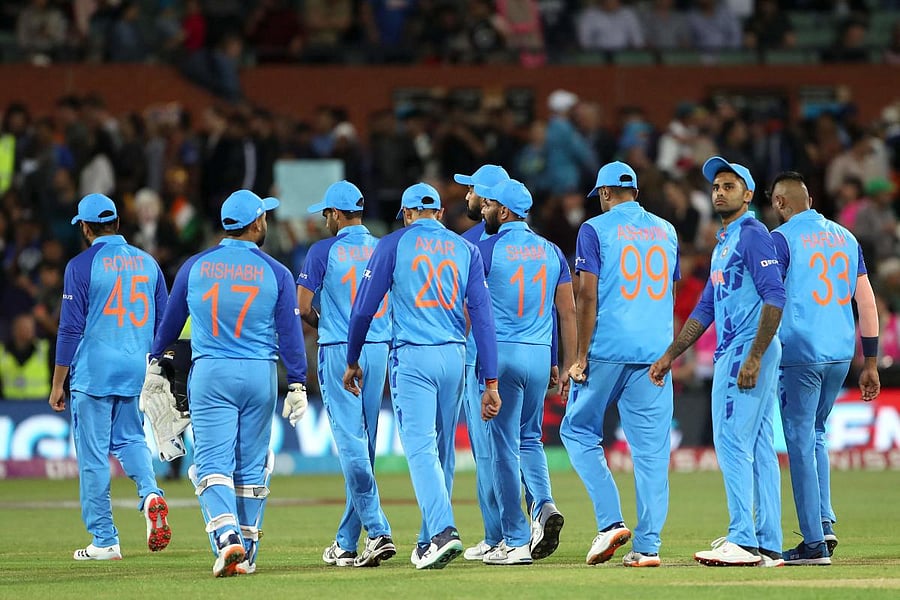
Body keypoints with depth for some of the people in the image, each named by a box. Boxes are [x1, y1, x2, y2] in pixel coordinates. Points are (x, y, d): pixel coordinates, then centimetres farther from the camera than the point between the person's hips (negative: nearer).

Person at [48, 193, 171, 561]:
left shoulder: (82, 265, -7)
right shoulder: (147, 263, 8)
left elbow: (71, 329, -8)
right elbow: (163, 323, 11)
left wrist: (57, 384, -3)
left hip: (94, 374, -5)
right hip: (139, 373, 5)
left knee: (93, 454, 1)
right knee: (130, 439, 19)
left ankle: (104, 541, 2)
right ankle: (150, 494, -10)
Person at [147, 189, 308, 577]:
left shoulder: (195, 266, 3)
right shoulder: (276, 273, -1)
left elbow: (171, 319, 14)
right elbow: (290, 333, -4)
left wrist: (156, 358, 31)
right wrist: (297, 385, -2)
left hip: (210, 374, 0)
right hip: (260, 374, 0)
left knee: (213, 462, -6)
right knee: (251, 466, 10)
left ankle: (226, 536, -27)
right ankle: (247, 551, 16)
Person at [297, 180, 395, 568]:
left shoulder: (324, 252, -5)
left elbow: (303, 307, -6)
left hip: (339, 351, -5)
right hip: (380, 349, 5)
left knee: (351, 444, -8)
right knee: (364, 446, 10)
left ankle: (378, 531, -23)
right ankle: (347, 543, 16)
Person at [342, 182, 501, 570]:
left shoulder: (394, 245, 3)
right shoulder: (465, 250, 11)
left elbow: (364, 308, 1)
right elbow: (483, 316, 4)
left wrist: (352, 362, 14)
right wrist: (490, 382, 2)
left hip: (412, 358, -4)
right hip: (455, 357, 4)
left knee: (420, 447, -10)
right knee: (442, 450, 14)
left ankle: (443, 531, -28)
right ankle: (429, 541, 21)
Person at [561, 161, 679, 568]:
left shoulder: (596, 229, -2)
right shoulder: (666, 231, 13)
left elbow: (588, 296, -9)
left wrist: (580, 357, -8)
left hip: (607, 350, -4)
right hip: (656, 352, 4)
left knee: (578, 430, 11)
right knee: (651, 447, 3)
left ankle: (611, 520, -5)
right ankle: (648, 545, -2)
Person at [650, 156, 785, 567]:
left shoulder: (752, 234, -9)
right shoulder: (723, 243, 22)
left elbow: (774, 296, -18)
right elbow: (705, 309, 25)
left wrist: (754, 358, -24)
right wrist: (670, 356, 22)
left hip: (748, 349, -10)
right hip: (731, 353, 10)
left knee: (731, 442, -12)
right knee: (759, 447, 7)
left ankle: (743, 541, -14)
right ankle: (768, 545, 6)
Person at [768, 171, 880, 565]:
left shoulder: (781, 239, -4)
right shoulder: (845, 237, 14)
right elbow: (867, 301, 13)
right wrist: (870, 364, 17)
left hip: (798, 354, -6)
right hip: (841, 355, 6)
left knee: (800, 442, -1)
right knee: (815, 436, 22)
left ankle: (814, 543, -4)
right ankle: (824, 523, 9)